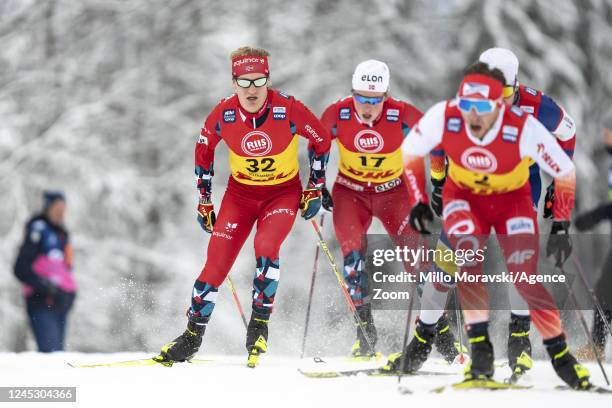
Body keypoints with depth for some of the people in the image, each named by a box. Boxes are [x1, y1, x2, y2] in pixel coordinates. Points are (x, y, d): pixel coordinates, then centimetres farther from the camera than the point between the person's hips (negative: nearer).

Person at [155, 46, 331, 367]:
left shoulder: (287, 109, -21)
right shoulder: (223, 113, -15)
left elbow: (321, 140, -4)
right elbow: (204, 149, 5)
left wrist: (315, 188, -3)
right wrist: (204, 200, 7)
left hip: (283, 193, -2)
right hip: (240, 193, 2)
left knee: (265, 248, -28)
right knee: (216, 262, -7)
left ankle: (259, 326, -15)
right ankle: (192, 337, 7)